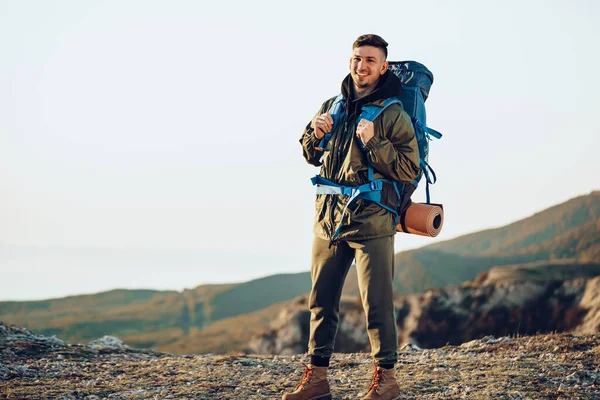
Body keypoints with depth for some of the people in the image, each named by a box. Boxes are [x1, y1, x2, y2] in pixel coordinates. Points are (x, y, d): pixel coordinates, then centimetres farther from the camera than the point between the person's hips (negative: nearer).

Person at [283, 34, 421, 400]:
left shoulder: (393, 114, -5)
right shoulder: (333, 106, 12)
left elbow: (410, 170, -12)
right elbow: (311, 156, 20)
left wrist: (374, 142, -22)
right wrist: (316, 133, -1)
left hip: (371, 221, -6)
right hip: (329, 218, 6)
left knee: (377, 303, -3)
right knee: (322, 300, 9)